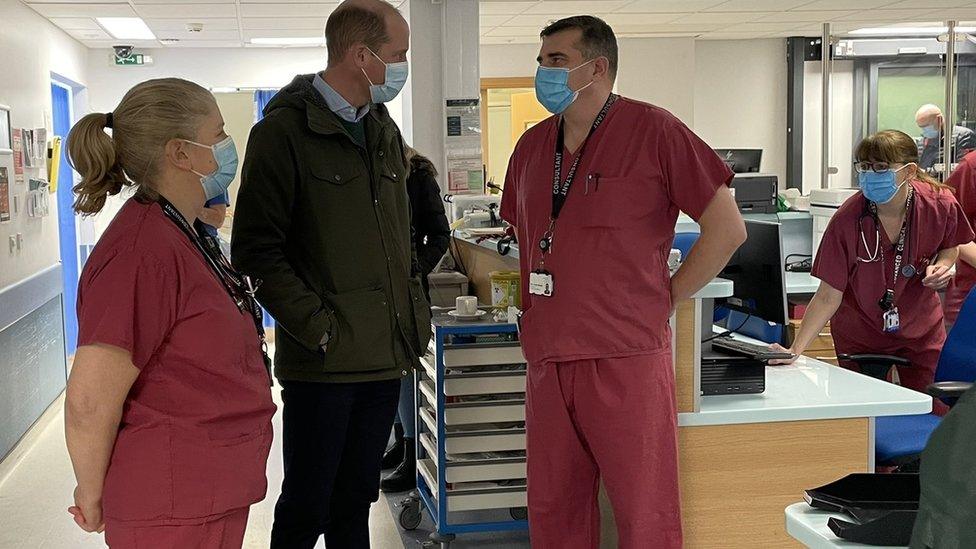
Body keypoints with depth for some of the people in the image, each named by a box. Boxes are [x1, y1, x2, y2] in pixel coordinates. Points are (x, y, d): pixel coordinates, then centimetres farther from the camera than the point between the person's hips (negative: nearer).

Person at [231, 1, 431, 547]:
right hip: (323, 362, -6)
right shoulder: (286, 131, -9)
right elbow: (256, 251, -14)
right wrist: (319, 329, -18)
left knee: (356, 502, 16)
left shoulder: (384, 132, 14)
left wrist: (417, 312, 12)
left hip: (386, 358, 7)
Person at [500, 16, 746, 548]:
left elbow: (727, 228, -6)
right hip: (546, 360, 6)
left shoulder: (653, 131, -7)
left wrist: (665, 298, -5)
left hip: (626, 359, -6)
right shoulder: (532, 145, 12)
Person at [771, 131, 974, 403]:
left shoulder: (940, 204, -18)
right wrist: (795, 350, -34)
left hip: (922, 331, 2)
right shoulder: (847, 220, -26)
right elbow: (828, 296, -23)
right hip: (859, 336, -2)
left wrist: (941, 266, -18)